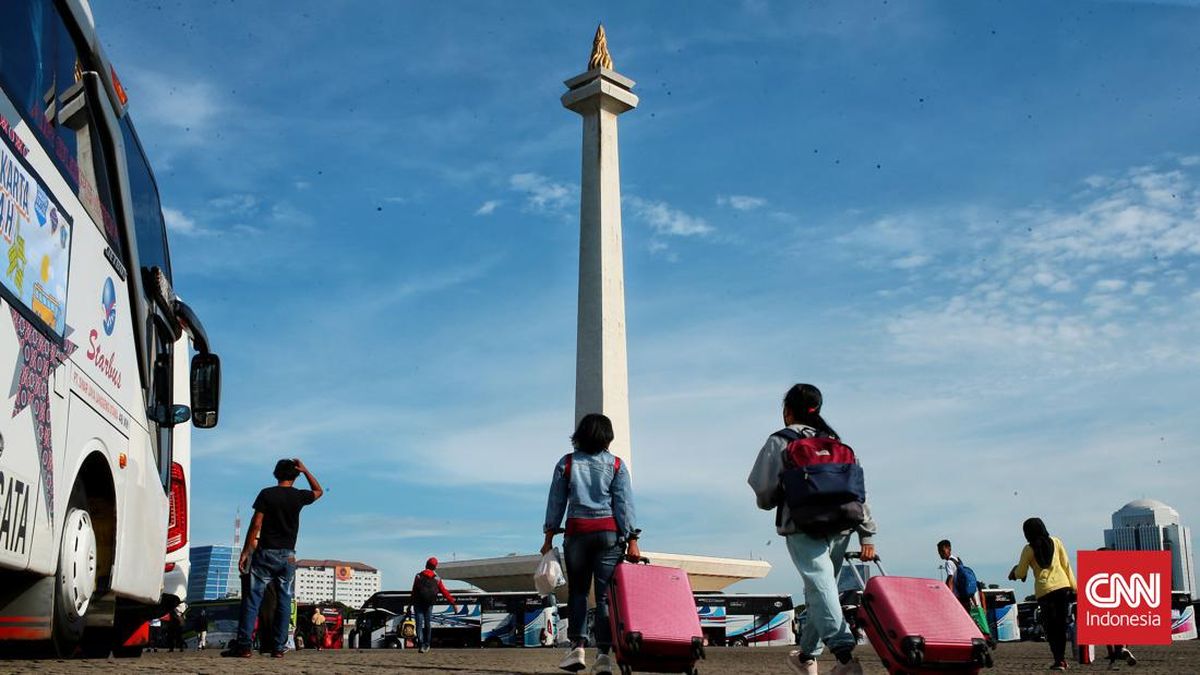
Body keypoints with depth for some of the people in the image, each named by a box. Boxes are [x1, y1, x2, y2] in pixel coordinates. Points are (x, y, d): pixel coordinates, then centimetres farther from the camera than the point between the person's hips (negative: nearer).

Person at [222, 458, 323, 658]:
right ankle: (279, 647, 3)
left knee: (252, 598, -2)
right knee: (284, 601, 6)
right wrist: (305, 470, 18)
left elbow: (256, 525, -7)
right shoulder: (298, 496, 3)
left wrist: (245, 551, -3)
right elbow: (319, 491, 24)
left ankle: (243, 645, -8)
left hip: (266, 553, -2)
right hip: (288, 555, 2)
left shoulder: (266, 494, -4)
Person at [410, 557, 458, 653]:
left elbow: (414, 591, 1)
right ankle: (426, 645, 23)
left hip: (418, 603, -1)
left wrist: (412, 603, 8)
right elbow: (445, 592, 0)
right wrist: (453, 603, 4)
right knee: (428, 624, 15)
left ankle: (421, 645, -16)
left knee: (419, 624, -2)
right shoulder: (437, 578, 2)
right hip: (429, 605, 1)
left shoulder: (418, 576, 1)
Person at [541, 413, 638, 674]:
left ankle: (577, 646, -2)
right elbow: (625, 504, -1)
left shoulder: (567, 463, 5)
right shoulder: (616, 465, 4)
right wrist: (632, 540, -1)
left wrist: (548, 538, 11)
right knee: (605, 593, 0)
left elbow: (555, 503, 6)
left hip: (577, 531, 0)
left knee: (577, 591, 9)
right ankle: (603, 653, -4)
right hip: (609, 532, 0)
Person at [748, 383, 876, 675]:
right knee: (821, 588, 17)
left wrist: (769, 503, 22)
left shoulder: (779, 442, 4)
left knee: (820, 586, -16)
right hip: (840, 528, 6)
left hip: (803, 528, -6)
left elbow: (763, 488, -2)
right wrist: (867, 534, 11)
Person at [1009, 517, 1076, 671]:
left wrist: (1014, 572, 26)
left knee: (1051, 627, 3)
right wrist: (1073, 585, 10)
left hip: (1044, 591, -3)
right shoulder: (1055, 542, 8)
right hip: (1063, 586, 3)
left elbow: (1020, 574, 4)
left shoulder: (1028, 549, 1)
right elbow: (1066, 564, 6)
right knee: (1061, 624, 12)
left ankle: (1059, 659, -6)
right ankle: (1061, 657, 14)